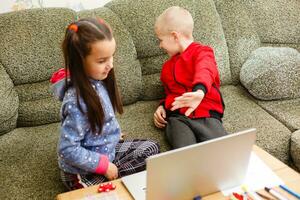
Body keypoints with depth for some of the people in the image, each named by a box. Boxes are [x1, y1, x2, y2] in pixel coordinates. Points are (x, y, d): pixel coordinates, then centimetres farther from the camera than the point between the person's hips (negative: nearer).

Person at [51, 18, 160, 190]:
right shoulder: (77, 101, -30)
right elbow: (68, 150, -27)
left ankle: (115, 176, 3)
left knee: (152, 147, 10)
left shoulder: (98, 80, -7)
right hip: (83, 172, -8)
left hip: (108, 150, 8)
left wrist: (113, 133, 6)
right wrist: (104, 166, -20)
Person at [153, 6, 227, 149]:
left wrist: (199, 92, -42)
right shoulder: (168, 66, 27)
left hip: (207, 116, -3)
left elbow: (205, 71, -20)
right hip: (178, 118, 3)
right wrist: (163, 106, 17)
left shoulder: (201, 52, 4)